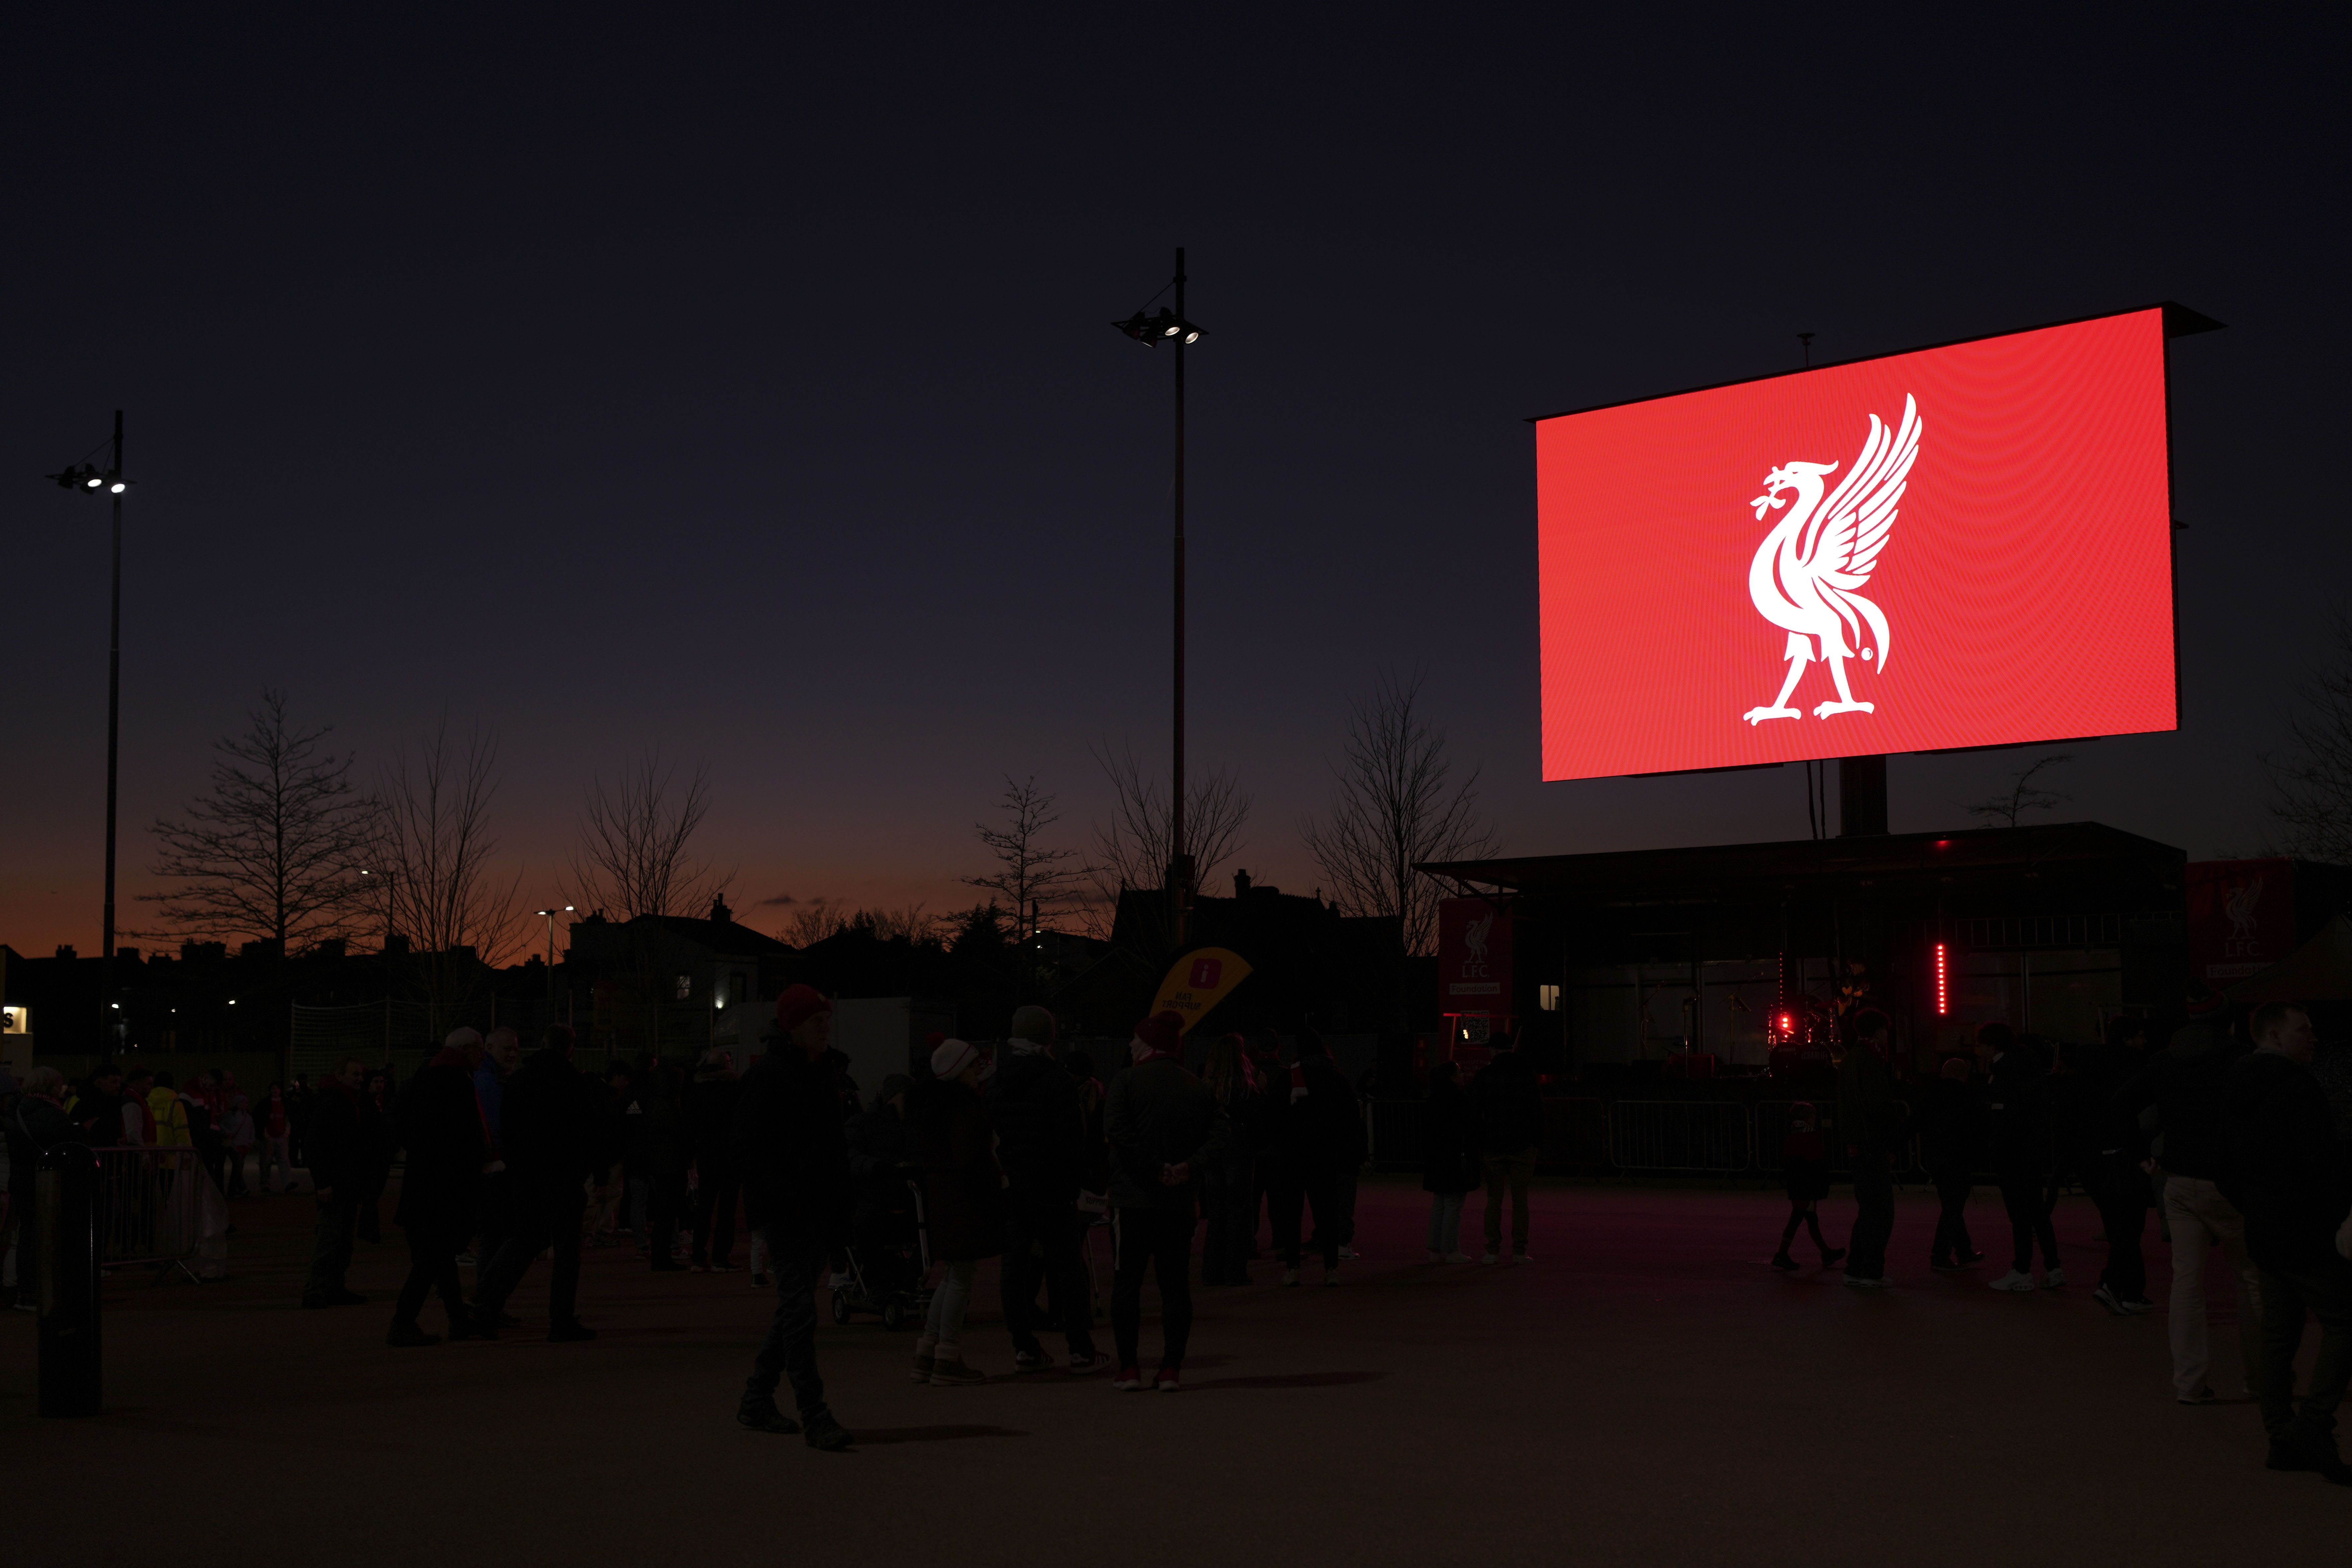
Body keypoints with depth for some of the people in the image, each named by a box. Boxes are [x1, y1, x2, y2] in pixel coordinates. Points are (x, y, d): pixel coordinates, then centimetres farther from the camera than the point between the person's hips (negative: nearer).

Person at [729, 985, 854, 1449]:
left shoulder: (819, 1074, 17)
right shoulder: (768, 1074, -10)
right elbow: (745, 1148, -15)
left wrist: (840, 1198, 16)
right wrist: (783, 1199, -20)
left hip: (818, 1210, 9)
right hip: (785, 1213, -9)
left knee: (794, 1306, 14)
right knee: (799, 1307, -12)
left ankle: (756, 1401, 25)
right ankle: (814, 1416, -13)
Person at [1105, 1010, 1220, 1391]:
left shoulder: (1126, 1082, -3)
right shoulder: (1199, 1089, 9)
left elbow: (1117, 1129, -17)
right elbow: (1217, 1139, -1)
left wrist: (1156, 1169, -15)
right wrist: (1189, 1166, -11)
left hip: (1133, 1199, -3)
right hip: (1181, 1203, 3)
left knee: (1127, 1283, 4)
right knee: (1175, 1285, 7)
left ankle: (1129, 1368, 3)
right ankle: (1171, 1369, 4)